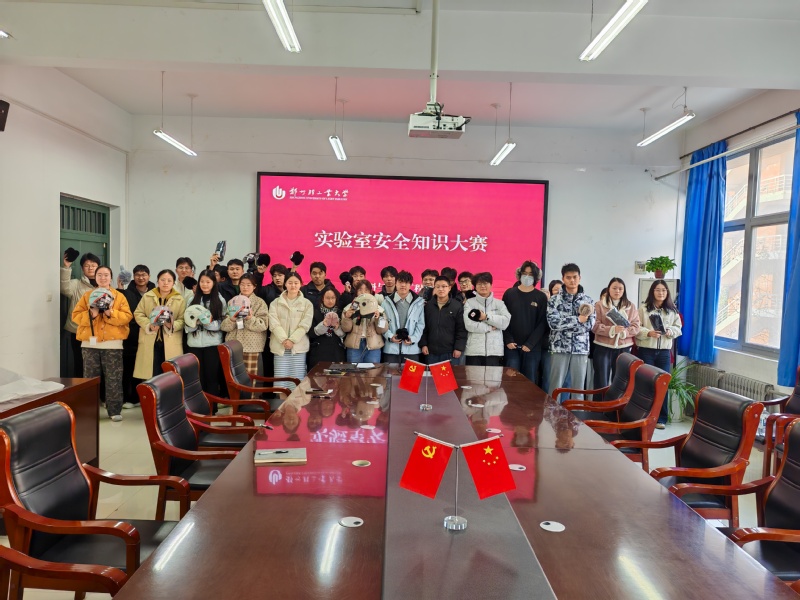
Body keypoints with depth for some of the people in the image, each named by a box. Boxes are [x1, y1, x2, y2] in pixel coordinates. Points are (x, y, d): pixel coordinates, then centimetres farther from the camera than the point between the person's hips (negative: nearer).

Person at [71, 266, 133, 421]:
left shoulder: (119, 296, 6)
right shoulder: (87, 295, 10)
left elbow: (127, 316, -3)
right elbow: (76, 316, 3)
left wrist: (111, 313, -18)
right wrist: (91, 314, -15)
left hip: (112, 343, -2)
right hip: (90, 342, 2)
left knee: (113, 379, 0)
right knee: (90, 378, 6)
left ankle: (114, 410, 6)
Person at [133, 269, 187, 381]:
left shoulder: (180, 299, 3)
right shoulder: (147, 296, 6)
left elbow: (182, 319, -1)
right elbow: (138, 314, 5)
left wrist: (172, 325, -21)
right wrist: (149, 325, -12)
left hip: (171, 344, -1)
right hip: (149, 342, 1)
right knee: (150, 373, 5)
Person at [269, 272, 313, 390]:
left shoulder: (307, 304, 7)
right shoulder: (276, 303, 9)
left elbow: (305, 325, -2)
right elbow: (274, 324, -1)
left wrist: (292, 340, -13)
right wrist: (284, 340, -14)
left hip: (298, 346, -1)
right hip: (280, 346, 1)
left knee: (297, 380, -1)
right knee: (280, 379, 0)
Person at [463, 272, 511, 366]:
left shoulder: (499, 303, 12)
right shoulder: (469, 303, 5)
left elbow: (505, 322, -5)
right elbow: (469, 325, -9)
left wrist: (486, 316, -12)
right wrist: (490, 327, -8)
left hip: (495, 350, 1)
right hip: (474, 351, -1)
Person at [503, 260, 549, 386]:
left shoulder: (541, 297, 4)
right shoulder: (509, 293, 6)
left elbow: (542, 323, 0)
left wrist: (530, 344, -9)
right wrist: (508, 340, -8)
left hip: (533, 347, 0)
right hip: (512, 345, 0)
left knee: (530, 381, 1)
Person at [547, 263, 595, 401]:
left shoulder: (588, 300, 6)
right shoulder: (555, 299, 0)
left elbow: (590, 324, -4)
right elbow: (553, 323, -13)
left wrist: (564, 323, -12)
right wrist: (578, 319, -14)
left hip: (581, 348, 2)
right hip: (560, 348, -2)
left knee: (579, 387, 7)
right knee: (556, 386, 2)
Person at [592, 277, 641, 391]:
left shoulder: (631, 306, 9)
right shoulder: (599, 305, 0)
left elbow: (635, 326, 2)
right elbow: (595, 325, -8)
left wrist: (624, 332, -17)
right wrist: (612, 330, -21)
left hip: (623, 348, 3)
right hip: (603, 347, -3)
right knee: (601, 383, 0)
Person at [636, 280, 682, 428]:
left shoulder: (672, 310, 8)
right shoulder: (643, 308, -1)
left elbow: (678, 328, 10)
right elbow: (636, 328, -6)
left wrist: (670, 331, -11)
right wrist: (648, 333, -22)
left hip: (664, 351, 3)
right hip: (646, 350, -3)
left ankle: (661, 418, 14)